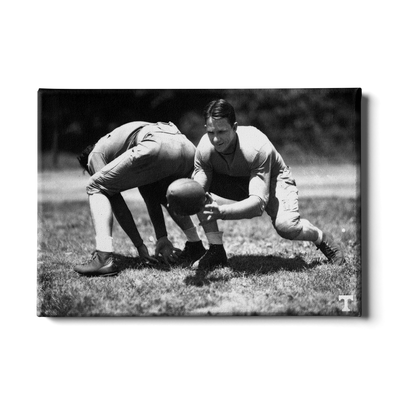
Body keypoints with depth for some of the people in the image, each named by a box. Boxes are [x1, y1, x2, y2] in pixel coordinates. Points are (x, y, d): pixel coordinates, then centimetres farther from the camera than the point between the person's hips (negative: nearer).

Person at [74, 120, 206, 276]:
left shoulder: (95, 154, 24)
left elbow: (115, 200, 14)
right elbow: (149, 195, 34)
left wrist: (140, 246, 15)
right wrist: (162, 238, 29)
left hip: (158, 147, -7)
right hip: (188, 148, 7)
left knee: (96, 188, 11)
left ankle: (104, 258, -4)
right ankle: (196, 246, 32)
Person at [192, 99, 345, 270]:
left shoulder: (258, 148, -38)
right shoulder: (204, 149, -26)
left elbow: (258, 201, -42)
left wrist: (221, 212, -57)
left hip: (273, 179, -4)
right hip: (234, 182, 4)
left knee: (285, 225, -32)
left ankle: (322, 239, 2)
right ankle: (216, 251, -10)